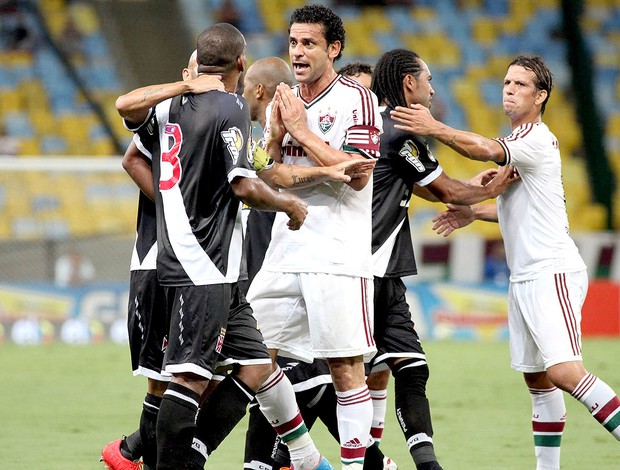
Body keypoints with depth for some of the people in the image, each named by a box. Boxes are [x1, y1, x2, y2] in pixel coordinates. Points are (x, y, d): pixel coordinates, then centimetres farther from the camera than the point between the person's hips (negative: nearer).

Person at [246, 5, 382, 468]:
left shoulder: (356, 99, -5)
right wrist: (276, 135, -1)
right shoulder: (284, 103, 15)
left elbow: (357, 174, -15)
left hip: (338, 255, -7)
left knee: (345, 366, -7)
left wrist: (303, 132, -14)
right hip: (285, 252, 7)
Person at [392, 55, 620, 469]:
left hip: (552, 272, -10)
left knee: (565, 372, -22)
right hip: (525, 277, 10)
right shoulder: (518, 142, 20)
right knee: (537, 379, 8)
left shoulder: (537, 140, -10)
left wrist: (435, 128, -35)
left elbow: (487, 150, -28)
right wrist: (475, 212, 22)